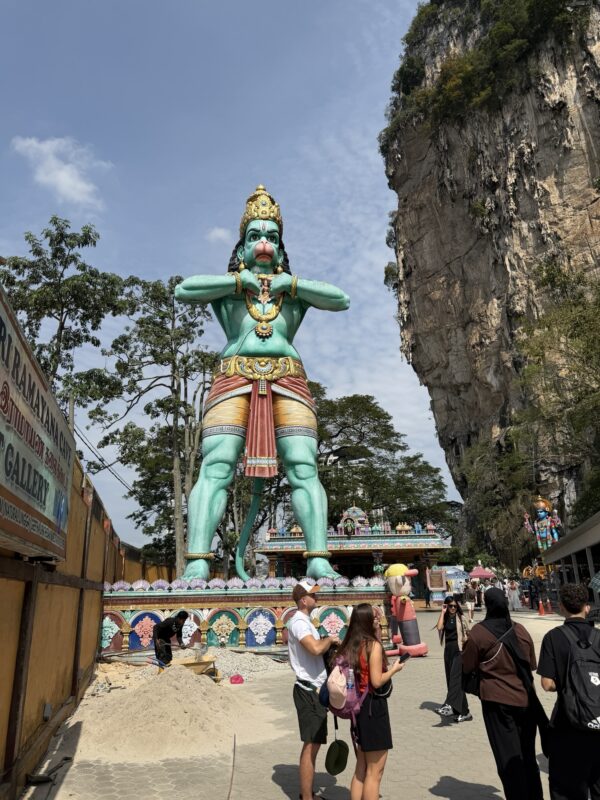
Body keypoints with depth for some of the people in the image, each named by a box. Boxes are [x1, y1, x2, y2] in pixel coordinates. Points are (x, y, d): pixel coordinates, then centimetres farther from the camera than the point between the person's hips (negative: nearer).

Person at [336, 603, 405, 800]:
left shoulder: (348, 646, 6)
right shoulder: (373, 645, -16)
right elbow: (376, 681, -19)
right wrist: (394, 669, -4)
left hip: (357, 707, 8)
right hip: (373, 707, -8)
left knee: (361, 768, 20)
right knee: (375, 771, 5)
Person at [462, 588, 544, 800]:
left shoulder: (479, 632, -11)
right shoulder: (520, 630, 1)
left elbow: (467, 667, -3)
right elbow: (532, 664, 13)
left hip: (498, 701, -5)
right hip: (526, 700, 5)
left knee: (508, 758, 5)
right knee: (528, 755, 19)